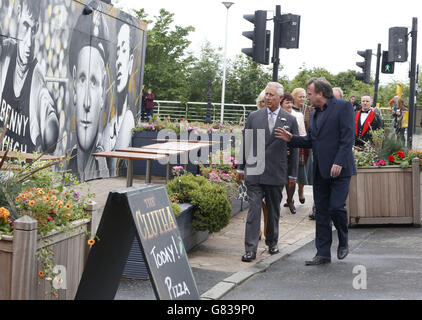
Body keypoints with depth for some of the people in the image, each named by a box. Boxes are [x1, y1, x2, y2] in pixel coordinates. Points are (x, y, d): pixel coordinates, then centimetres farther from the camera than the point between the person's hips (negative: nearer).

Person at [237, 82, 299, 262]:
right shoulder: (254, 117, 6)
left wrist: (292, 173, 4)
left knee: (274, 210, 13)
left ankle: (272, 242, 32)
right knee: (254, 209, -5)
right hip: (254, 171, 0)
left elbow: (294, 148, 6)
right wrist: (241, 168, 8)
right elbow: (246, 143, 10)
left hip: (276, 173, 0)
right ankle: (250, 249, -6)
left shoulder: (290, 120, 3)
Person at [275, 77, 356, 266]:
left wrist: (339, 162, -21)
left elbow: (348, 137, -13)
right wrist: (291, 139, 5)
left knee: (336, 206, -9)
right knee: (321, 211, 7)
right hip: (320, 171, 7)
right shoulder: (315, 114, 18)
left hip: (339, 169, -7)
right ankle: (323, 253, 13)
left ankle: (343, 241, 19)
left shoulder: (343, 107, -6)